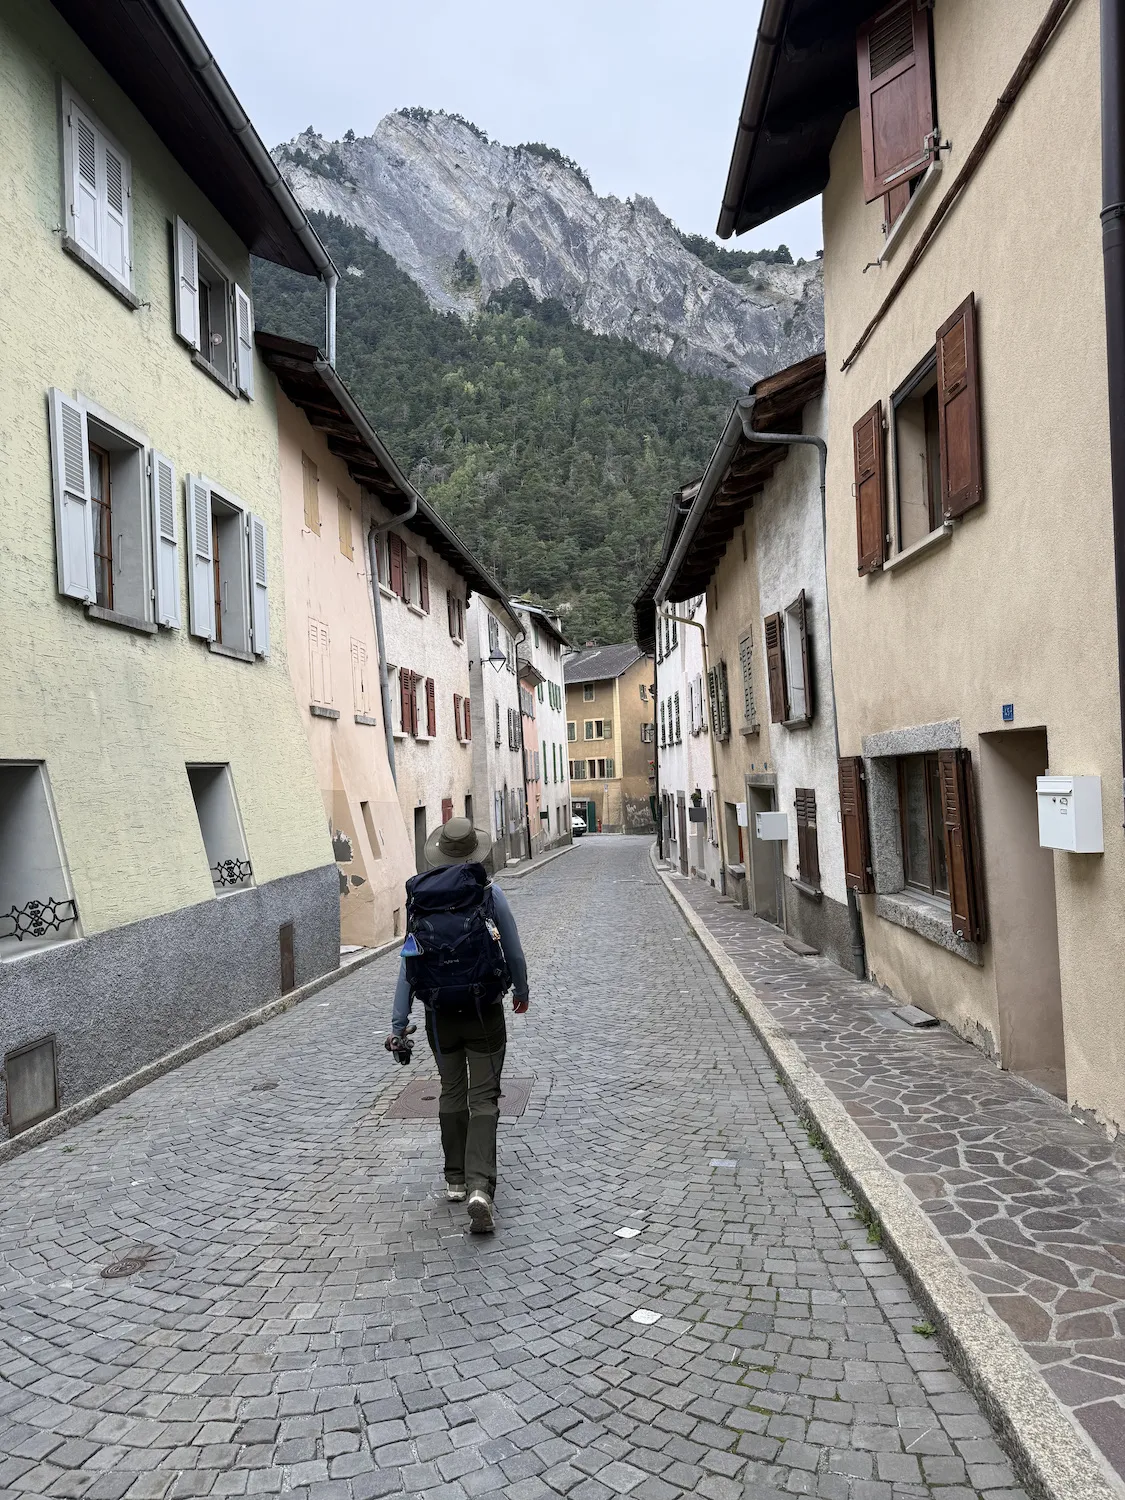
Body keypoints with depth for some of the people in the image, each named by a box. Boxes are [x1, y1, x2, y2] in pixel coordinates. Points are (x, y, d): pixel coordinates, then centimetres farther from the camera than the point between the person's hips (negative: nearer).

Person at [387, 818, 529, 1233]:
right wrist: (521, 991, 17)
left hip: (440, 1014, 2)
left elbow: (410, 961, -6)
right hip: (485, 1012, -2)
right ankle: (479, 1186, -12)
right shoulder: (491, 894, -9)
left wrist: (398, 1022, -2)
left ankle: (455, 1179, 28)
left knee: (452, 1094, 18)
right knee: (483, 1098, 3)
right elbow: (514, 953, -3)